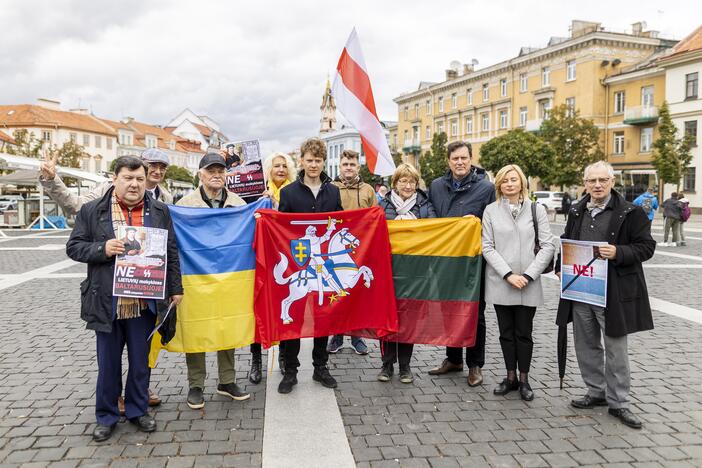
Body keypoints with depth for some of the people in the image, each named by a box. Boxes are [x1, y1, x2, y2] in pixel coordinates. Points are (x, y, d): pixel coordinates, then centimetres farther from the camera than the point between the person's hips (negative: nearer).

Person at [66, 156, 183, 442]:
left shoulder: (160, 212, 5)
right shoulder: (92, 211, 1)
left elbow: (171, 253, 7)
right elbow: (73, 247, 3)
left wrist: (175, 289, 4)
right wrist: (102, 249, -16)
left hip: (145, 303, 1)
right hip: (107, 303, -1)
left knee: (141, 361, 12)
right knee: (108, 363, 11)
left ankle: (137, 410, 31)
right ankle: (106, 416, 28)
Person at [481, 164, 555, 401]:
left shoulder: (536, 209, 2)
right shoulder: (491, 210, 3)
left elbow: (548, 246, -2)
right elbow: (487, 247, -1)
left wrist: (528, 275, -11)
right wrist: (508, 274, -11)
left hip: (528, 284, -1)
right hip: (500, 282, 1)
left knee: (524, 333, 6)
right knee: (506, 333, 11)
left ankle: (524, 380, 20)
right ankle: (510, 377, 24)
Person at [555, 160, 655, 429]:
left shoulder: (630, 213, -6)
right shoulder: (577, 212, 10)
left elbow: (646, 246, -7)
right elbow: (566, 242, 21)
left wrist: (618, 253, -23)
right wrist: (560, 268, 7)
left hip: (614, 293, -5)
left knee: (616, 348, 5)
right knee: (586, 345, 14)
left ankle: (618, 403, 18)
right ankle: (596, 392, 31)